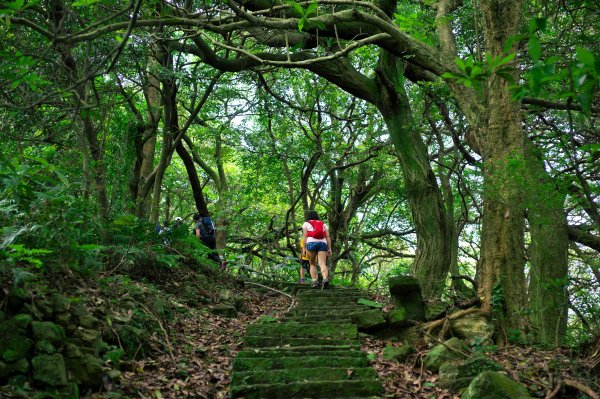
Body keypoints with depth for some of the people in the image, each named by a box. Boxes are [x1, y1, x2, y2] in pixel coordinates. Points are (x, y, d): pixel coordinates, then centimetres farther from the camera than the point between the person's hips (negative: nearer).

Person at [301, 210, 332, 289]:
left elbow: (305, 236, 2)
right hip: (322, 244, 2)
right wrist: (329, 248, 7)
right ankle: (325, 279, -34)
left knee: (312, 264, 12)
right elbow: (328, 237, 11)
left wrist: (304, 248, -1)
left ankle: (315, 281, -2)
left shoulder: (306, 224, 15)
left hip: (311, 243, -2)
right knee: (322, 264, -10)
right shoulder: (323, 224, 23)